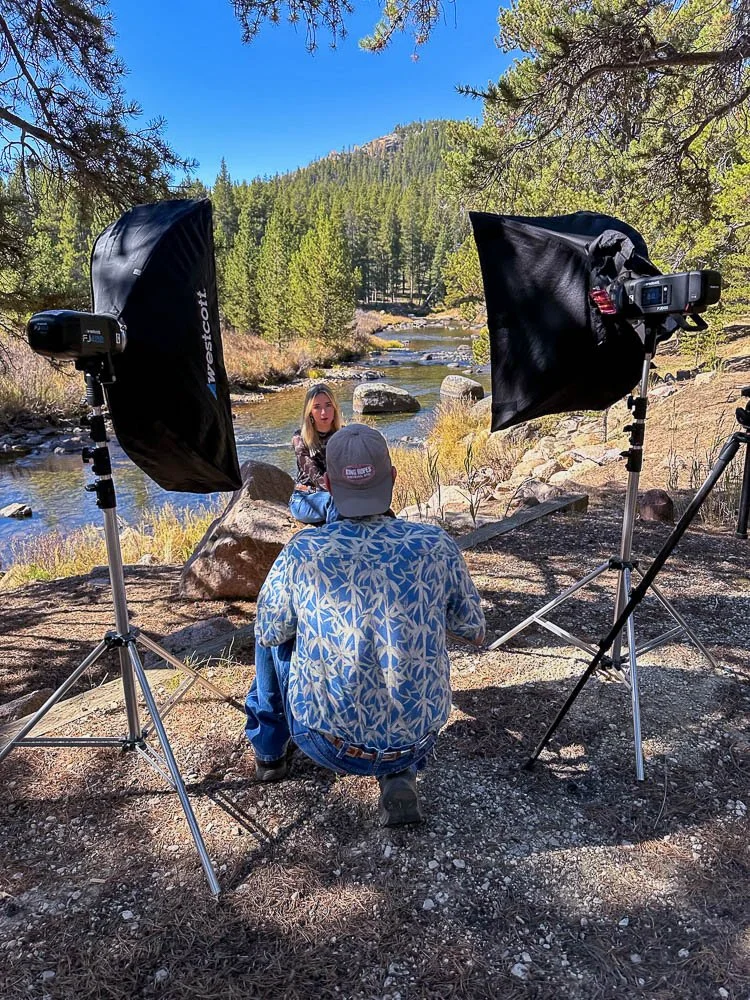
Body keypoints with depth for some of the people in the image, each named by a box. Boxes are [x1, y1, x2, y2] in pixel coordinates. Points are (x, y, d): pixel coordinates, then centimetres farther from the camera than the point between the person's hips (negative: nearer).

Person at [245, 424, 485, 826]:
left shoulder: (302, 551, -17)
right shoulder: (437, 546, -14)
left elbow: (268, 633, 0)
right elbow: (475, 632, 1)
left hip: (326, 744, -1)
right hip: (418, 741, 2)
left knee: (276, 641, 23)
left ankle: (268, 752, 42)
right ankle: (398, 776, 17)